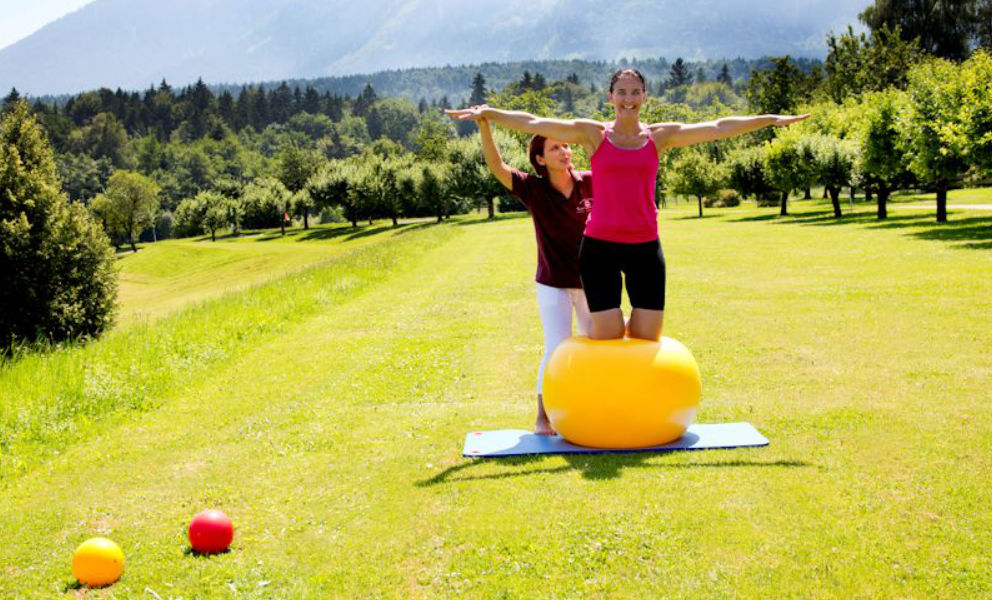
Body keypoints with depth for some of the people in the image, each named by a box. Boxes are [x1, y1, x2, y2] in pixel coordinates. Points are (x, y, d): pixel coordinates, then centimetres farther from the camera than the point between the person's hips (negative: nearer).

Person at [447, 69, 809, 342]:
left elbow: (718, 128, 7)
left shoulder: (660, 136, 8)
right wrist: (486, 113, -8)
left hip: (646, 248, 2)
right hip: (600, 247, -2)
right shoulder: (593, 134, 3)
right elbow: (532, 123, -2)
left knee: (647, 340, 2)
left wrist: (770, 120, 5)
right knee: (608, 340, -2)